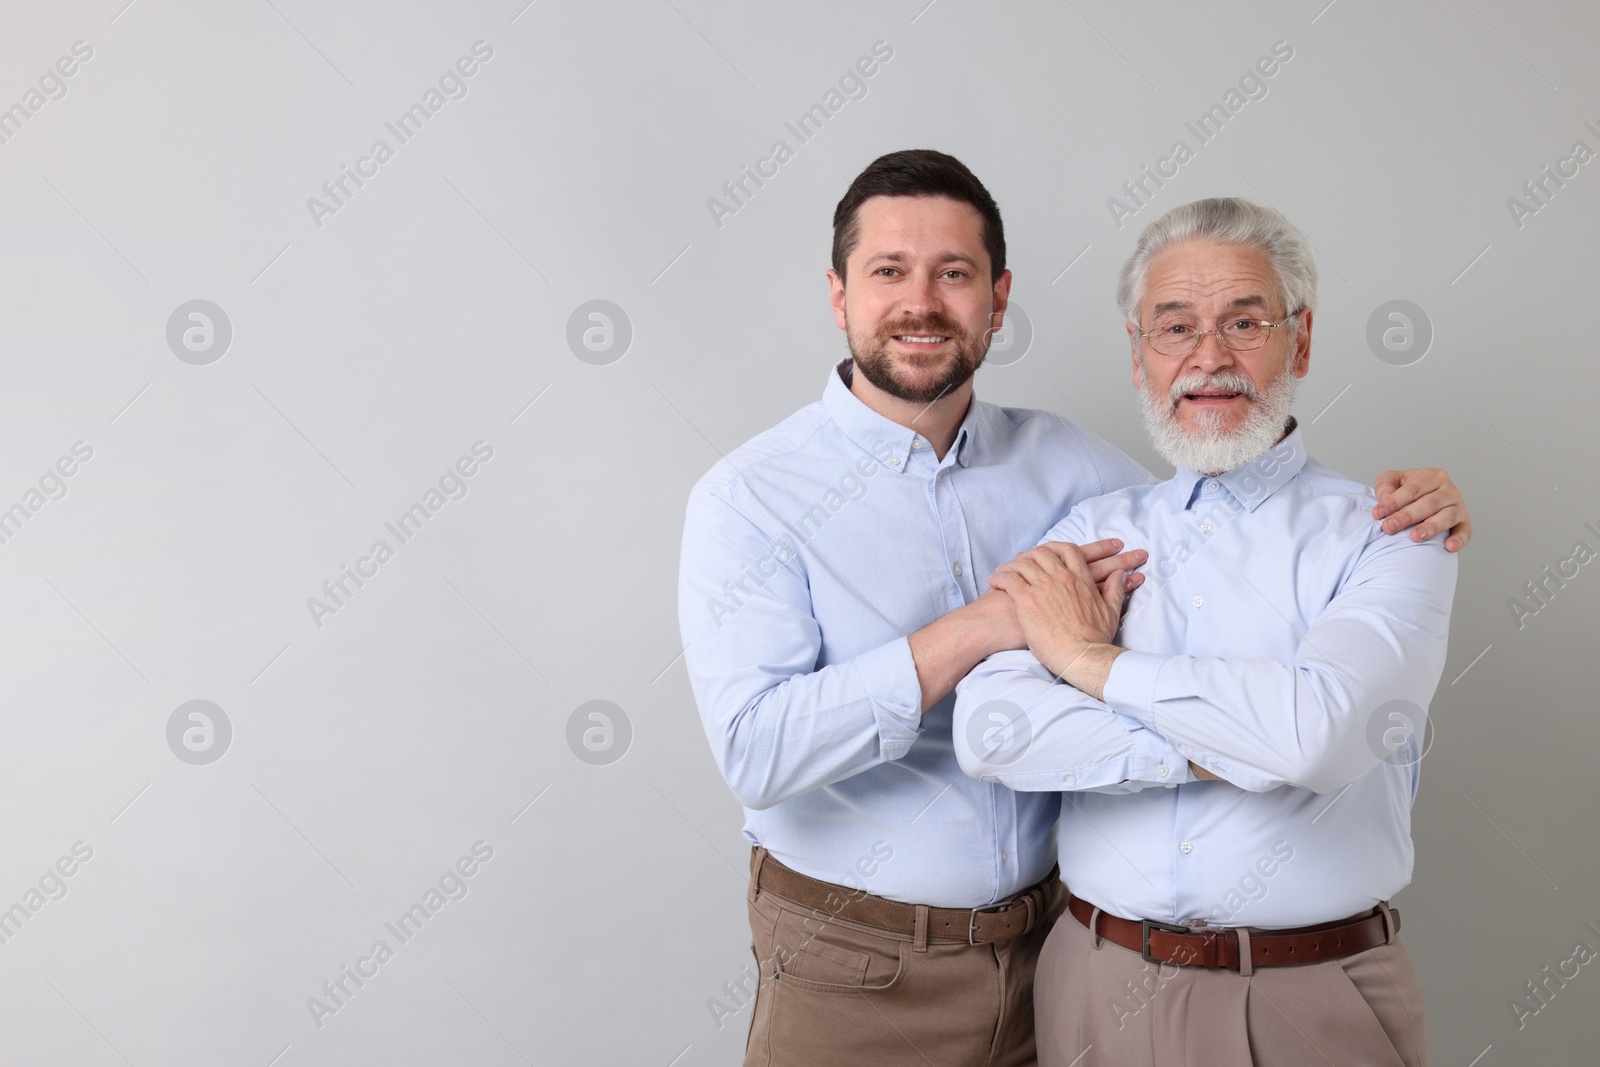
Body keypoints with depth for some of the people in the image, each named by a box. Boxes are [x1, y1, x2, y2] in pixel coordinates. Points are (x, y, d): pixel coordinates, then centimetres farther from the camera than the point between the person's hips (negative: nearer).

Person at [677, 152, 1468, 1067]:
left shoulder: (1060, 461, 2)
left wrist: (1390, 509, -4)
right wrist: (975, 628, -26)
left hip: (1052, 945, 4)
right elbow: (757, 752, -22)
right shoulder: (750, 499, -12)